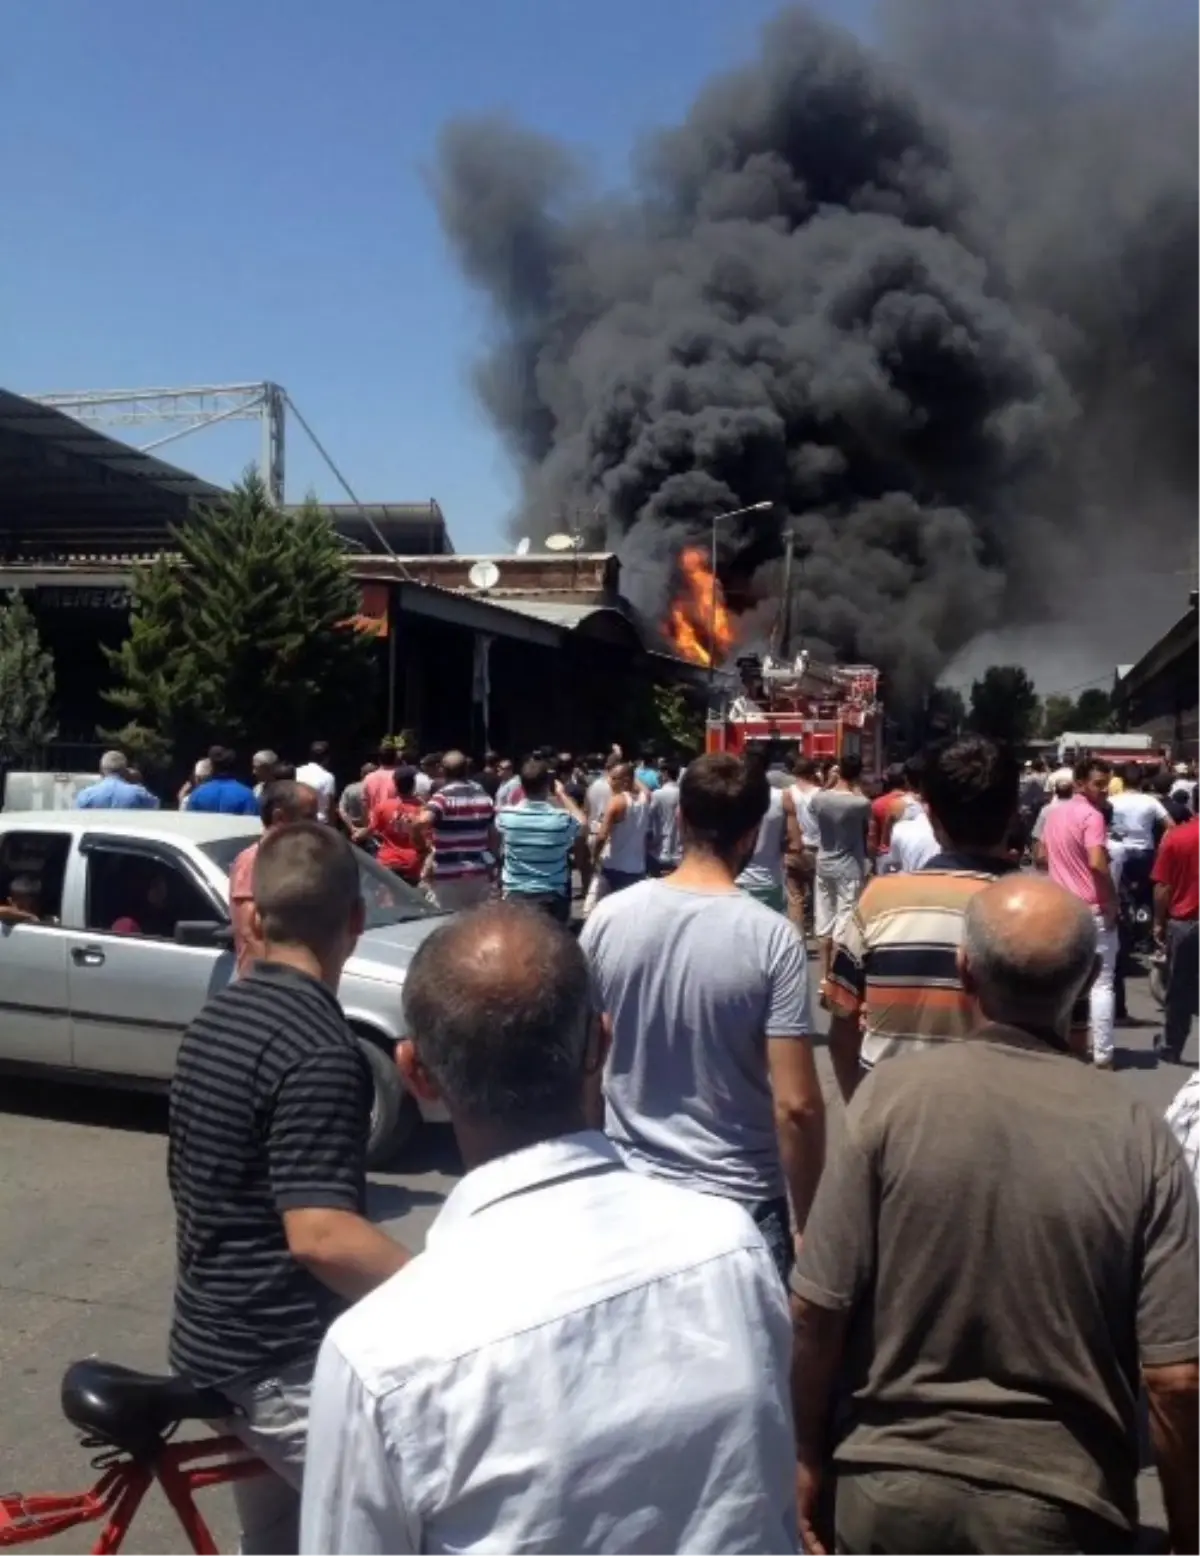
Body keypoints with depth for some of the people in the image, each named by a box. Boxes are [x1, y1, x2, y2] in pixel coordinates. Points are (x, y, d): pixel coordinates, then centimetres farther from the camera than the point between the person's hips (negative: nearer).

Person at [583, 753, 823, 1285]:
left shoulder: (609, 917, -7)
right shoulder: (771, 937, -17)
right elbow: (796, 1104, -18)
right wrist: (806, 1221, -5)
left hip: (629, 1189, 3)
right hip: (739, 1200, -3)